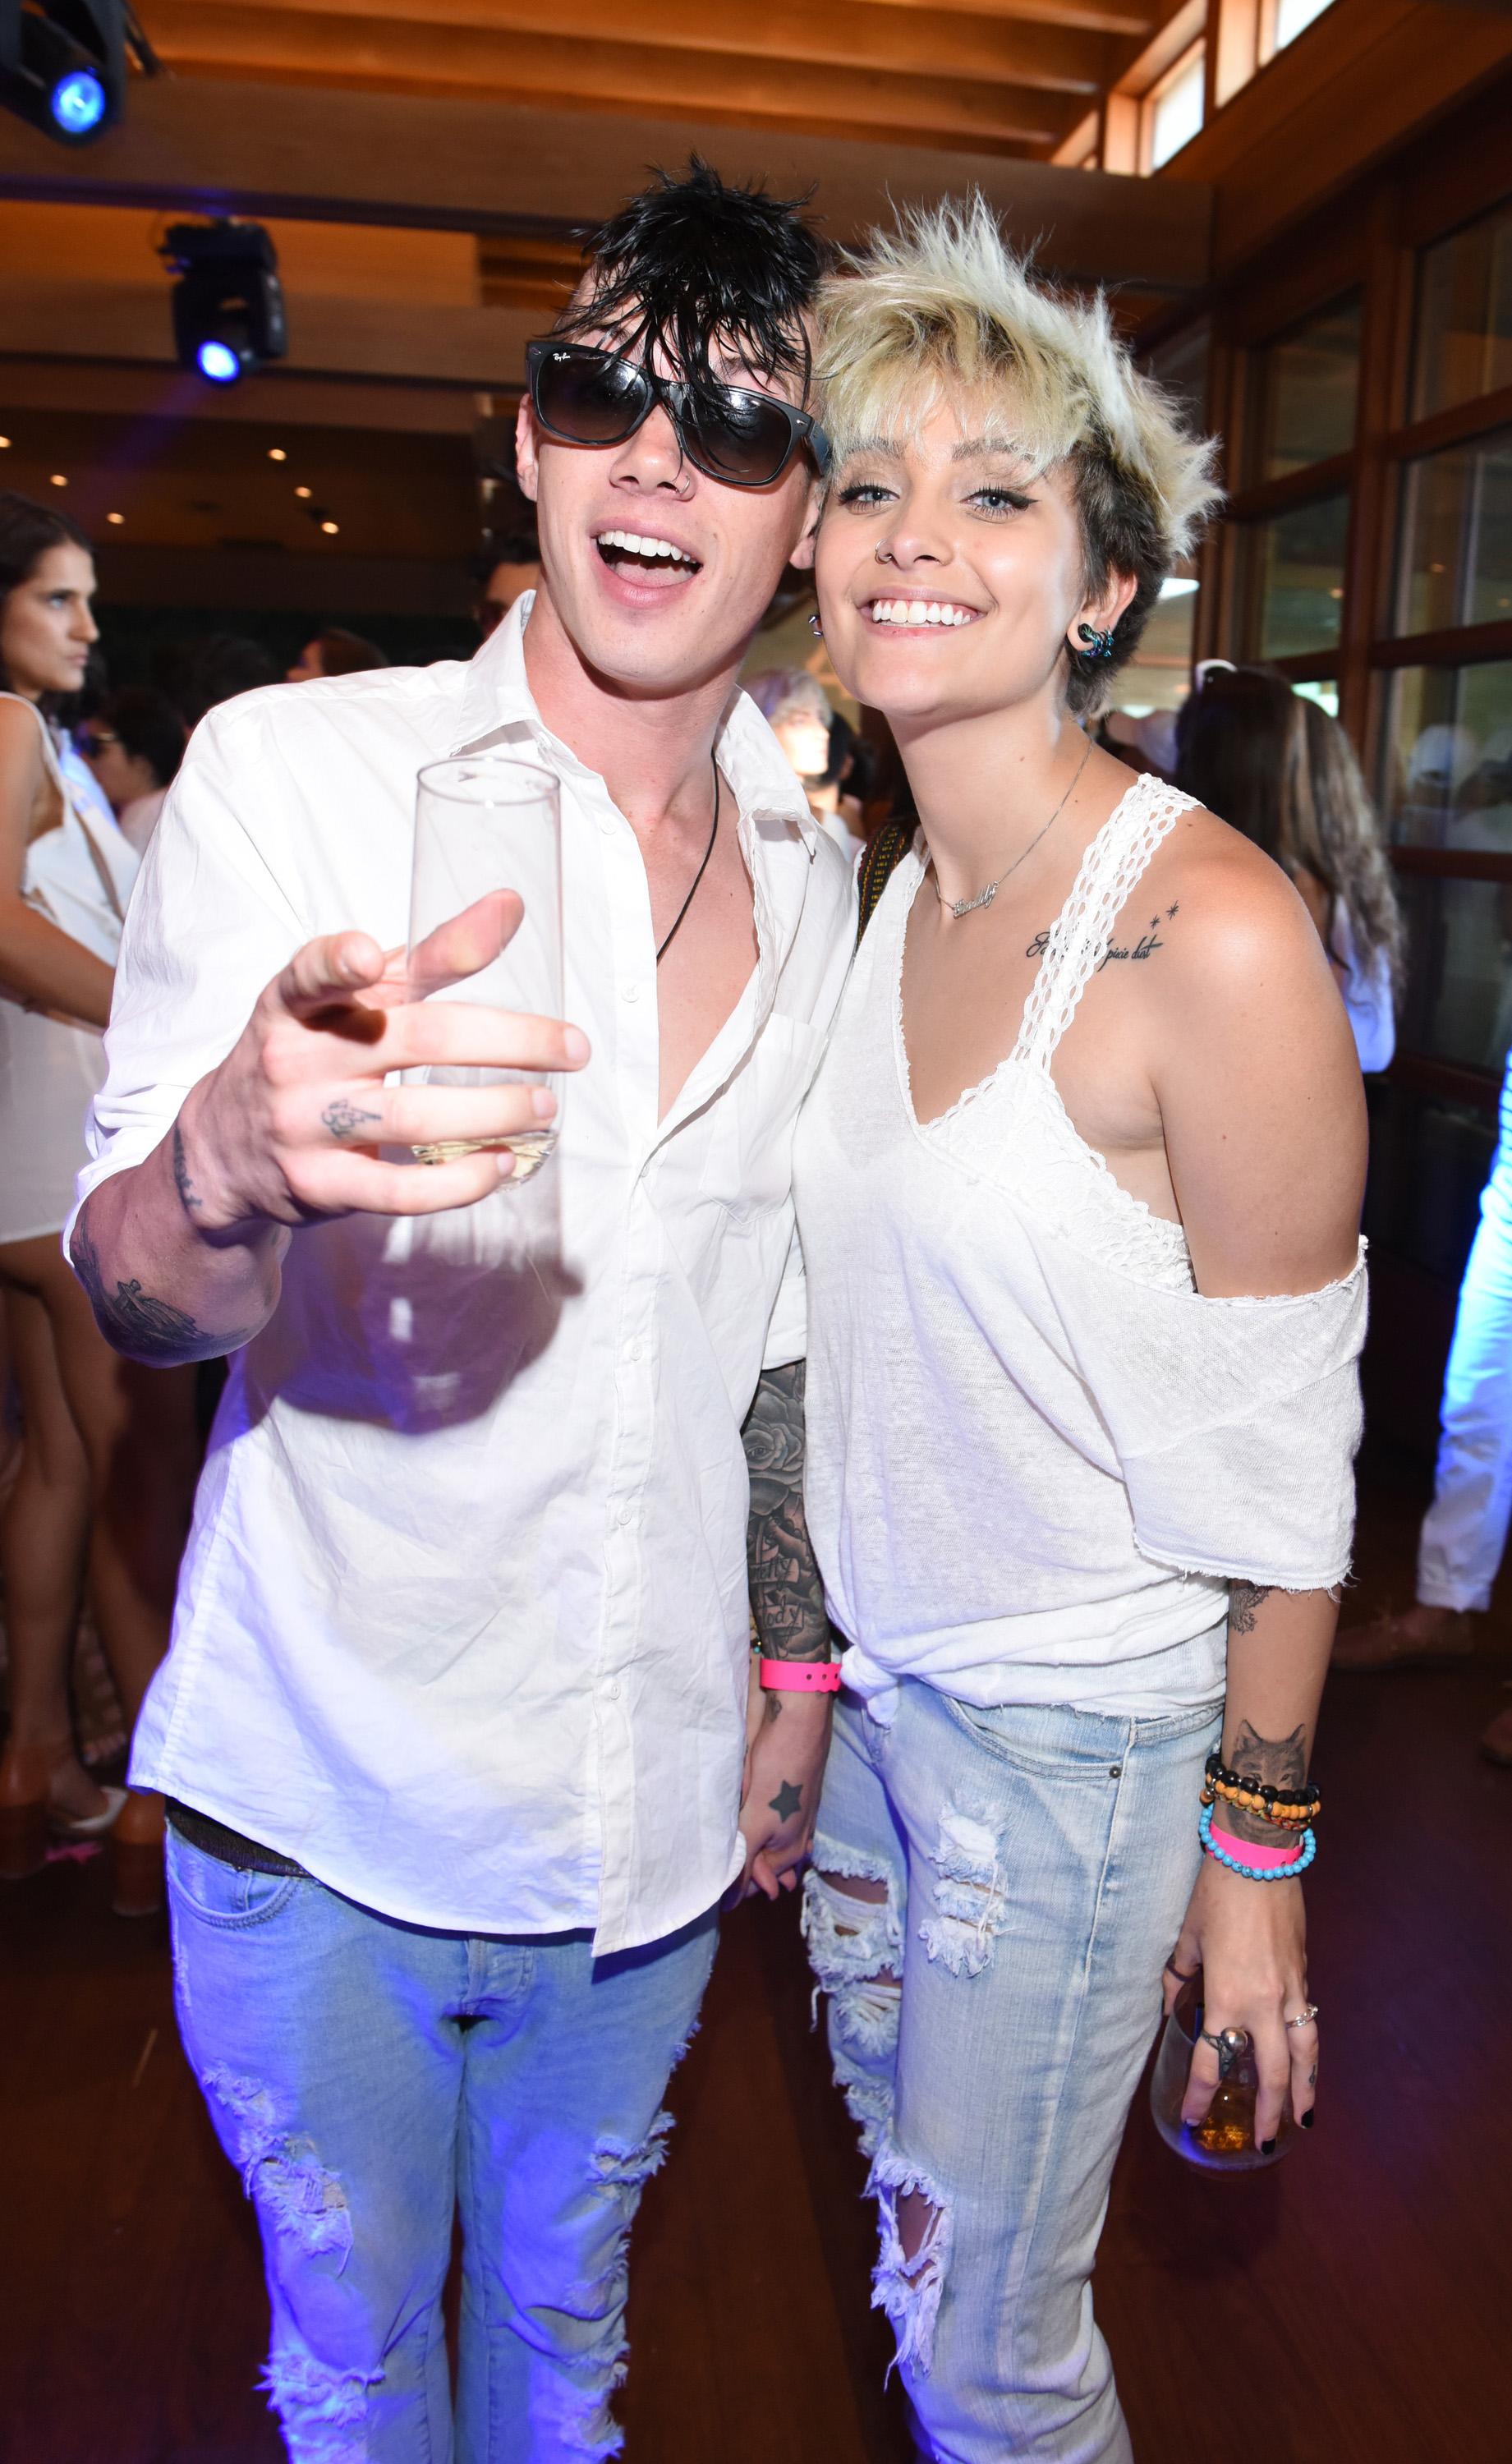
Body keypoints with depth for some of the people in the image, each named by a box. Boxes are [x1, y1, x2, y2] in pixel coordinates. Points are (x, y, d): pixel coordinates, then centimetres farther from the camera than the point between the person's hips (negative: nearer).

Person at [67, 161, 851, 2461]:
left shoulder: (817, 875, 3)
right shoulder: (294, 767, -11)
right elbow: (131, 1284, -17)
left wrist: (799, 1669, 11)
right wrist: (237, 1160, -40)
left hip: (654, 1820, 3)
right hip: (325, 1811, -3)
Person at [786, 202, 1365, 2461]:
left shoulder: (1213, 939, -22)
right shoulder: (894, 899, 1)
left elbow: (1283, 1453, -16)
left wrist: (1258, 1848, -8)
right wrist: (797, 1685, 13)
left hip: (1077, 1740, -6)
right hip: (877, 1682, 7)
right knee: (918, 2235, 26)